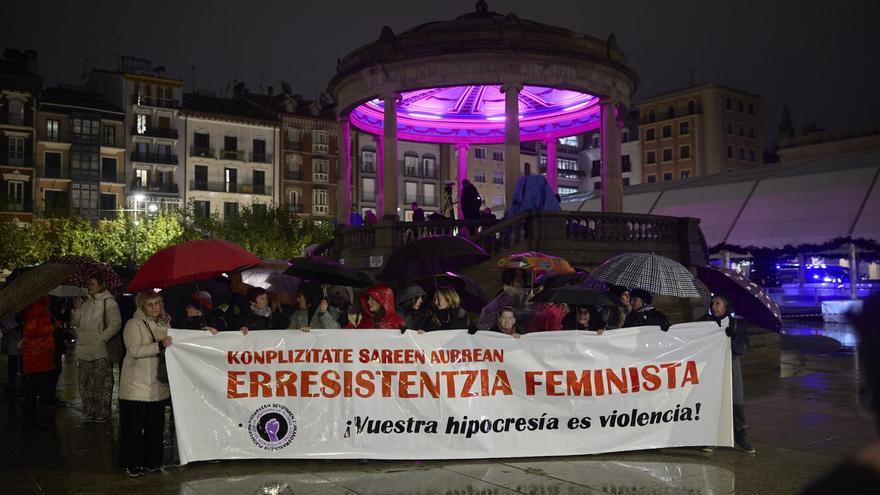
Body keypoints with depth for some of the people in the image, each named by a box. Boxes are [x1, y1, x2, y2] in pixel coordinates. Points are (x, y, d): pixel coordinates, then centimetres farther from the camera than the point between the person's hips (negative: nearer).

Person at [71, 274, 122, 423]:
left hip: (101, 351, -7)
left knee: (102, 385, -2)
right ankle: (89, 414, 21)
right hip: (84, 351, 7)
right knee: (85, 385, 12)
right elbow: (76, 322, 17)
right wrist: (76, 308, 3)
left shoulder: (108, 302, -4)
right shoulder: (85, 303, 16)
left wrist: (102, 338, -15)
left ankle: (102, 415, 5)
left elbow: (115, 323, -11)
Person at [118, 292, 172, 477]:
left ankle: (152, 461, 20)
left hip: (158, 385, 5)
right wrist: (160, 345, -24)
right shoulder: (134, 324, -6)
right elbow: (135, 350, -18)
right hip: (137, 385, -5)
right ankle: (131, 463, 14)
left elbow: (171, 348, 24)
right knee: (134, 426, 2)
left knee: (156, 426, 8)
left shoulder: (164, 324, 12)